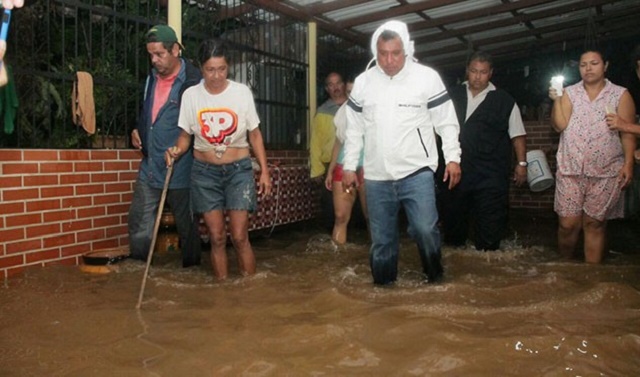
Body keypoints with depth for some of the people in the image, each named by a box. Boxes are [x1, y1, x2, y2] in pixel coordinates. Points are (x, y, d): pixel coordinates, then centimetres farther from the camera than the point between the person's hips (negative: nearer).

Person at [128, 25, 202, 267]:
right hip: (149, 167, 7)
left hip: (180, 169, -7)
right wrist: (137, 131, 10)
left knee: (186, 225, 7)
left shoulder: (193, 81, -13)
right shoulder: (152, 78, 12)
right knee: (139, 223, 12)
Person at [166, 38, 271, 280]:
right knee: (217, 237, 3)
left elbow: (254, 134, 2)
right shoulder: (191, 95, -3)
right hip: (204, 172, 1)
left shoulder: (242, 92, -4)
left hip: (238, 170, -1)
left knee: (240, 236, -5)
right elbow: (185, 135, 5)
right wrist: (177, 150, -17)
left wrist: (264, 171, 0)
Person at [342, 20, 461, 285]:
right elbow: (354, 130, 11)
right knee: (381, 238, 10)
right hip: (376, 177, 3)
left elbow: (446, 121, 2)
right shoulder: (362, 82, 4)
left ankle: (434, 278, 17)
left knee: (426, 229, -8)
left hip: (417, 173, -2)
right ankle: (383, 285, 26)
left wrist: (453, 157, -4)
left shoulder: (427, 77, -4)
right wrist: (349, 166, 10)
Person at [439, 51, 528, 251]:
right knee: (452, 221, 14)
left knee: (489, 230, 1)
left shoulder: (504, 101, 2)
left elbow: (517, 135, 5)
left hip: (490, 176, -2)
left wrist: (521, 163, -1)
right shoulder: (452, 95, 8)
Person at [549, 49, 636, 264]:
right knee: (568, 223, -1)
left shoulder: (620, 95, 4)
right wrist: (556, 100, -13)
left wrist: (628, 164, -7)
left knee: (595, 224, 5)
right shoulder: (570, 93, 6)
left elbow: (628, 133, 1)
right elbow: (559, 126, -4)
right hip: (570, 169, 1)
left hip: (605, 173, 0)